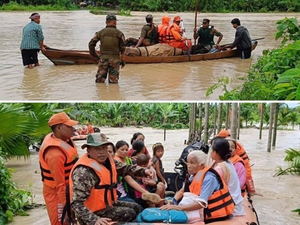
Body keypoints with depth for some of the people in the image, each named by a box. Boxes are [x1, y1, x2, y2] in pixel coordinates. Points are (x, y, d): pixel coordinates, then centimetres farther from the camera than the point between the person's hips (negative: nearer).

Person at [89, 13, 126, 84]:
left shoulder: (100, 32, 4)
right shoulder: (119, 33, -1)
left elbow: (91, 44, 2)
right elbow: (122, 48, -4)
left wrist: (95, 56, 12)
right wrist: (123, 60, 4)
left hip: (103, 59, 2)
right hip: (114, 59, -1)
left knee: (99, 81, 10)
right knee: (113, 81, 4)